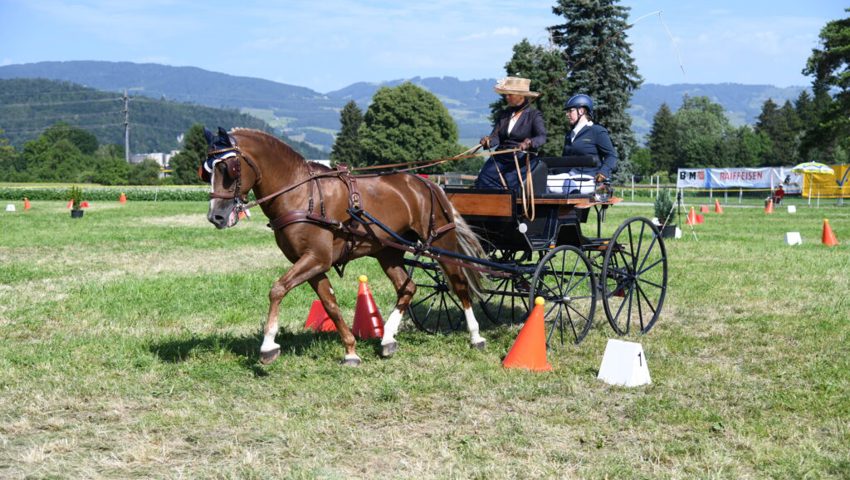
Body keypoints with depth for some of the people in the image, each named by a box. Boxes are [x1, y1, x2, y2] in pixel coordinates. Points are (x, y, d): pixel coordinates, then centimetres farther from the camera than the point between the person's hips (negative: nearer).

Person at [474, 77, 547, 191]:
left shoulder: (533, 115, 0)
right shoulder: (503, 114, 15)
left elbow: (542, 137, -14)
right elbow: (496, 136, 5)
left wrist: (528, 143, -37)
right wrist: (488, 141, -20)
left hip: (522, 160, -4)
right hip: (501, 158, 5)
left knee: (510, 185, -27)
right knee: (483, 180, -20)